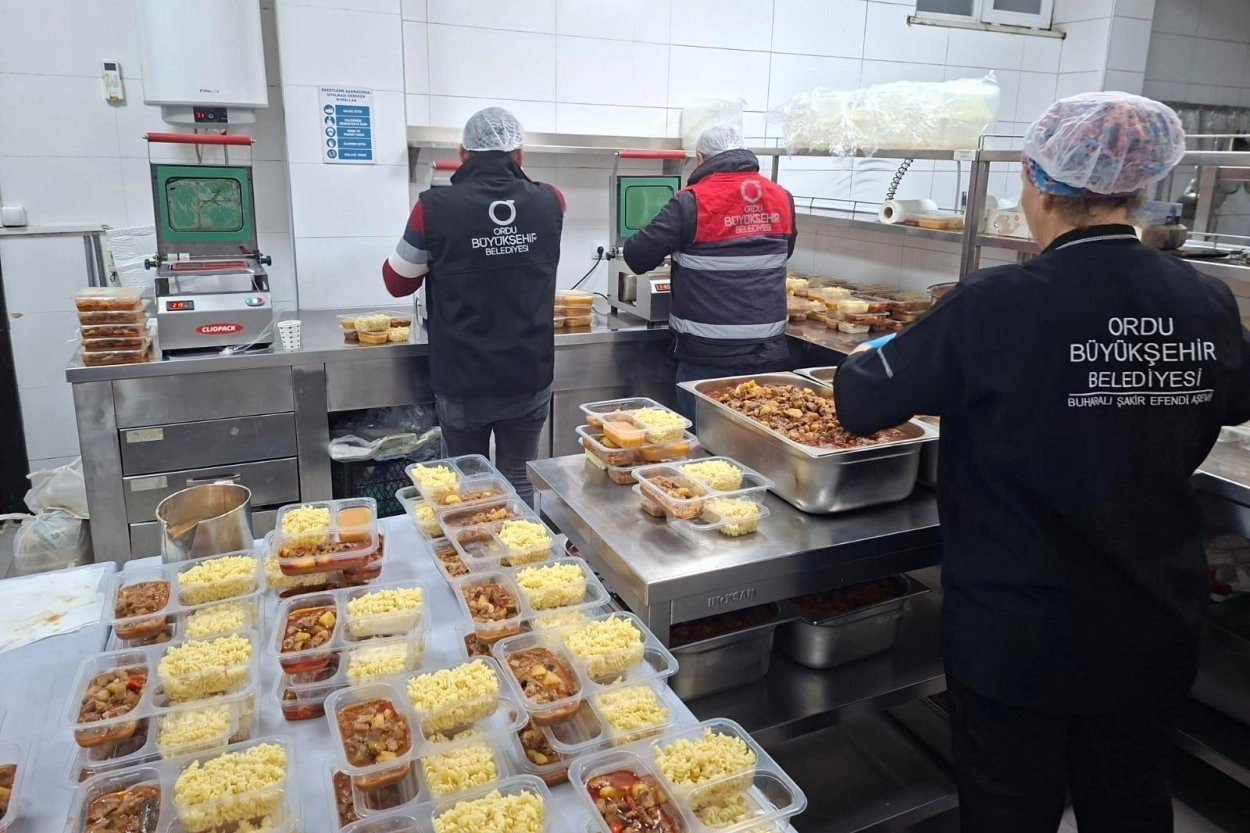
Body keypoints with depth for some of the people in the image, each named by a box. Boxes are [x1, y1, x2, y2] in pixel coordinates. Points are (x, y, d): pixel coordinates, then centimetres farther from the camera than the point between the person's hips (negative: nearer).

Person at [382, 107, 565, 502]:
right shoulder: (549, 203, -4)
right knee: (519, 482, 14)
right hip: (530, 380, 2)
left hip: (463, 383, -1)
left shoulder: (436, 208, -12)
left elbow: (398, 283, 3)